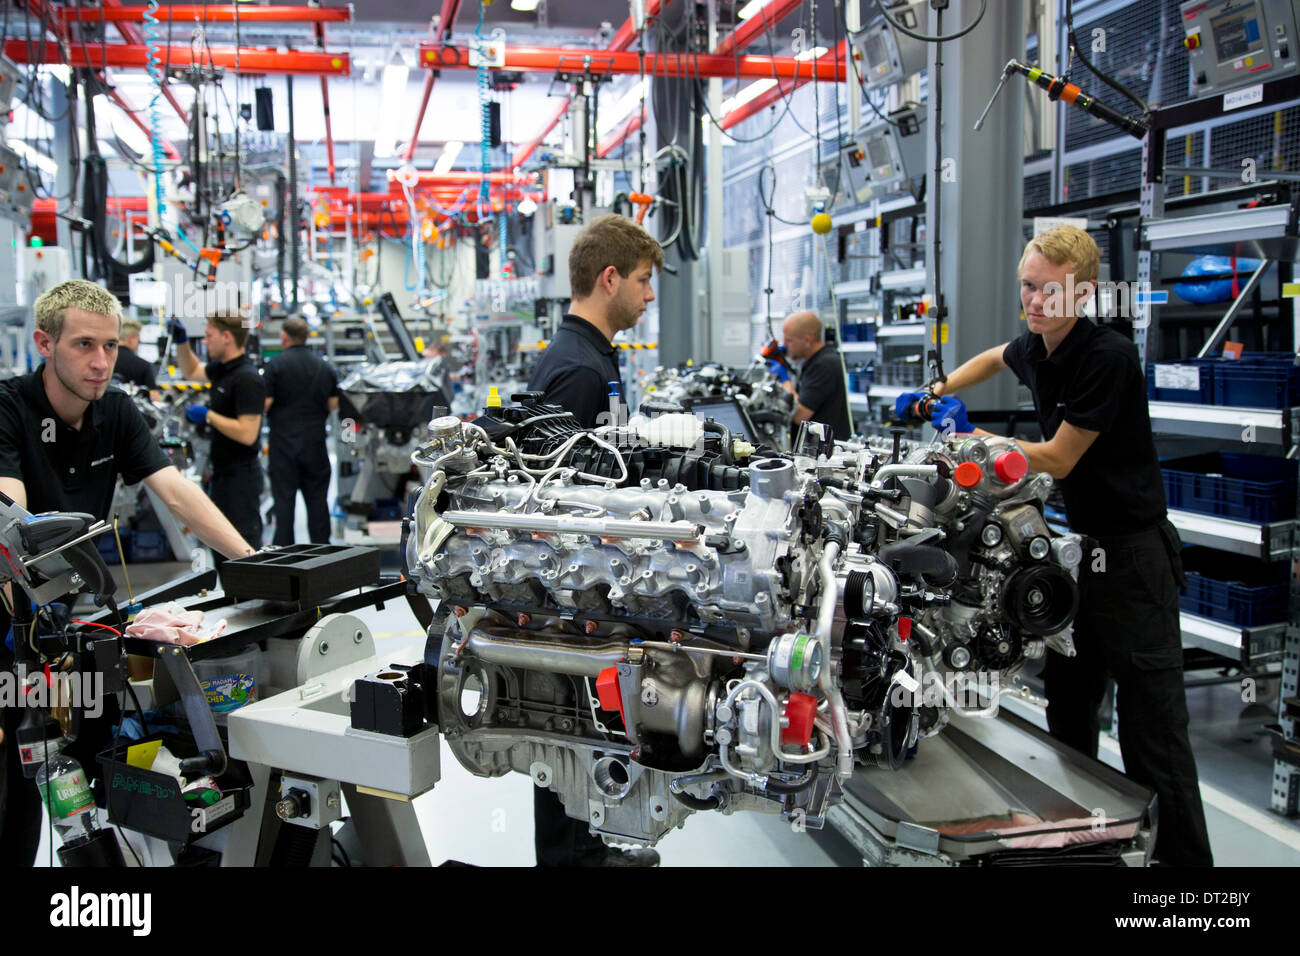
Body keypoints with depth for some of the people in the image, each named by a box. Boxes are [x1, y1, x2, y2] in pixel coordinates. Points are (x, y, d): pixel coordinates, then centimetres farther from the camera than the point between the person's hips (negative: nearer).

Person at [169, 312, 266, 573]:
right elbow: (192, 372, 30)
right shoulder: (222, 368, 8)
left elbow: (247, 433, -28)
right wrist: (181, 341, 16)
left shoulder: (247, 379, -21)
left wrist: (208, 415, -19)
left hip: (241, 475, -10)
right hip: (223, 473, 10)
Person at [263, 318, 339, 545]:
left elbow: (264, 404, -12)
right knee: (317, 497, 9)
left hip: (284, 440, -3)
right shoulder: (324, 366, 5)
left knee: (284, 498, 3)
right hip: (315, 441, 3)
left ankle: (283, 547, 6)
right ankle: (321, 547, 13)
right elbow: (334, 404, 8)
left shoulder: (275, 365, -8)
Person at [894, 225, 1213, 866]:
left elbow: (1057, 459, -16)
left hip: (1131, 554, -9)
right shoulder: (1036, 348, 6)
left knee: (1152, 729, -8)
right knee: (1067, 712, 17)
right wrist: (938, 392, 18)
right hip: (1080, 545, 9)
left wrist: (970, 436, -7)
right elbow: (995, 358, 32)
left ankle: (1183, 857, 0)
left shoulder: (1109, 357, -19)